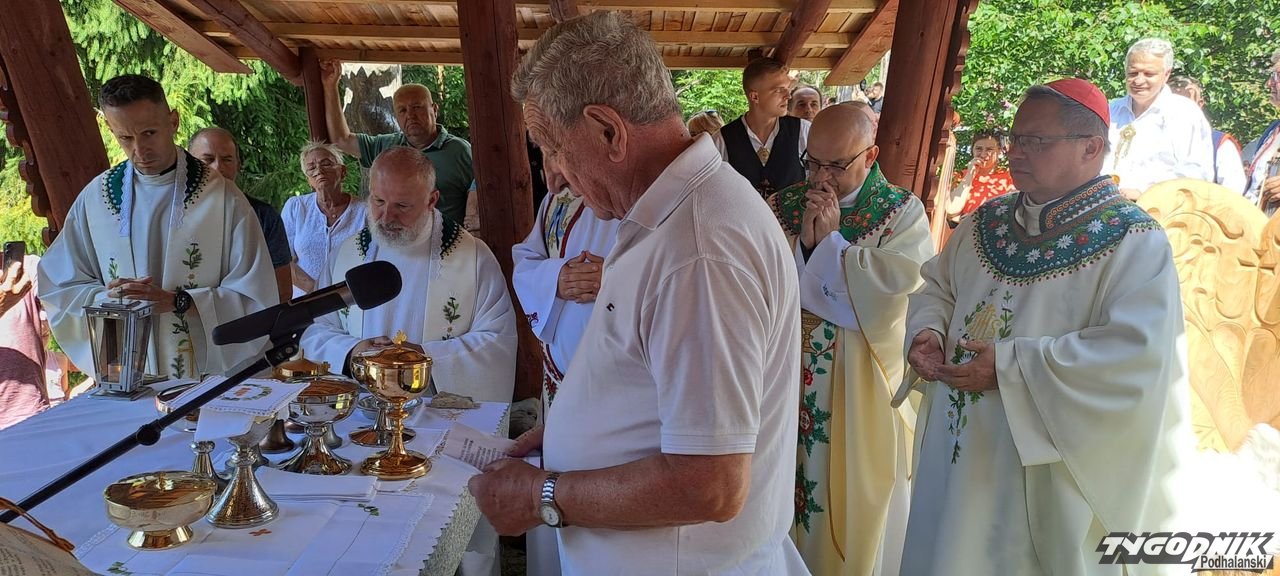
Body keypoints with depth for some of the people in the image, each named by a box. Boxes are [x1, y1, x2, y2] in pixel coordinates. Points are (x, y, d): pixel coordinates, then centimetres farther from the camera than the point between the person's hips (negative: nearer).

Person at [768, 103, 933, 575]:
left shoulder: (903, 212, -4)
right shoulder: (783, 205, 2)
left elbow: (900, 287, -20)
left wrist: (831, 242, -17)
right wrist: (804, 243, -19)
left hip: (862, 384, -2)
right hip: (790, 376, 2)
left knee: (853, 495, 13)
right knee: (790, 480, 15)